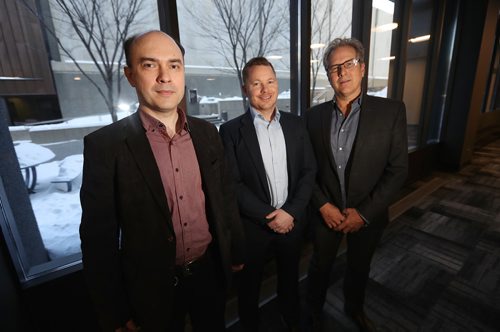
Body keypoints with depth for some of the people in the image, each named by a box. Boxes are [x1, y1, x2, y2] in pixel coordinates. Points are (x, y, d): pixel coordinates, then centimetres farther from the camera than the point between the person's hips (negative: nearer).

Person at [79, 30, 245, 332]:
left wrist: (237, 251, 9)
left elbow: (226, 197, 2)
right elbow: (99, 237, -12)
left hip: (210, 269, 4)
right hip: (152, 284, -3)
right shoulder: (105, 144, -17)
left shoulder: (207, 133, -5)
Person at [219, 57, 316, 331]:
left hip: (292, 220, 4)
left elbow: (309, 171, -1)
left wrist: (291, 212, -11)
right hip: (253, 225, -3)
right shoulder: (231, 130, -10)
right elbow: (232, 184, -14)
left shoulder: (295, 124, 1)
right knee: (249, 285, 20)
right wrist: (268, 216, -16)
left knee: (290, 278, 27)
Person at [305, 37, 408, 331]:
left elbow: (398, 170, -10)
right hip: (326, 212, 1)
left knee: (360, 268, 24)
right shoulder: (315, 115, -5)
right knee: (320, 267, 19)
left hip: (368, 216, 0)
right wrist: (323, 206, -12)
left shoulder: (391, 111, -10)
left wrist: (364, 213, -14)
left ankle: (355, 308, 55)